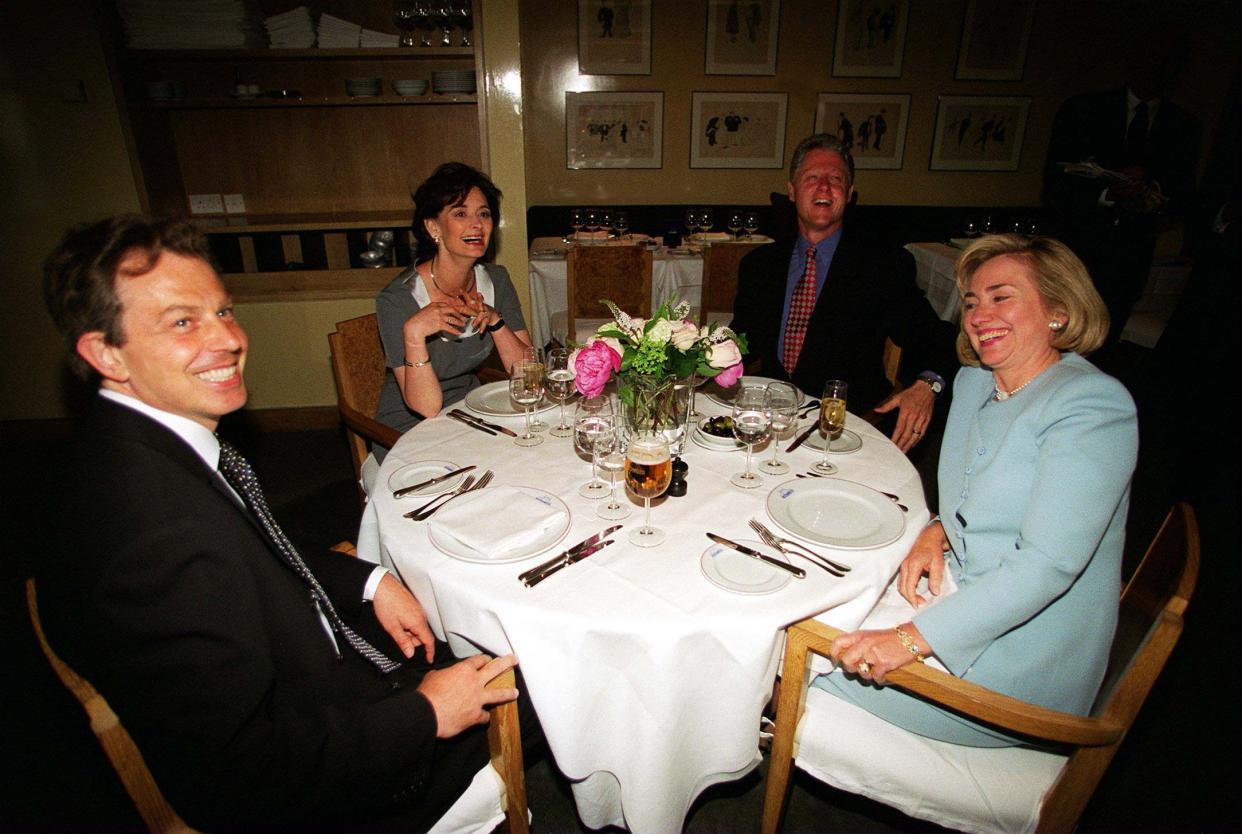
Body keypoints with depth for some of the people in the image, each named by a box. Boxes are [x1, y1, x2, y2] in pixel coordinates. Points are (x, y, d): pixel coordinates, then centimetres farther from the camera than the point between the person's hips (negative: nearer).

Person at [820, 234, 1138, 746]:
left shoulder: (1095, 406, -20)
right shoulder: (973, 381, 6)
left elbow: (1047, 563, -27)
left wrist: (913, 638, -32)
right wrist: (937, 530, -4)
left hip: (1019, 662, -7)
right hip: (954, 588, 7)